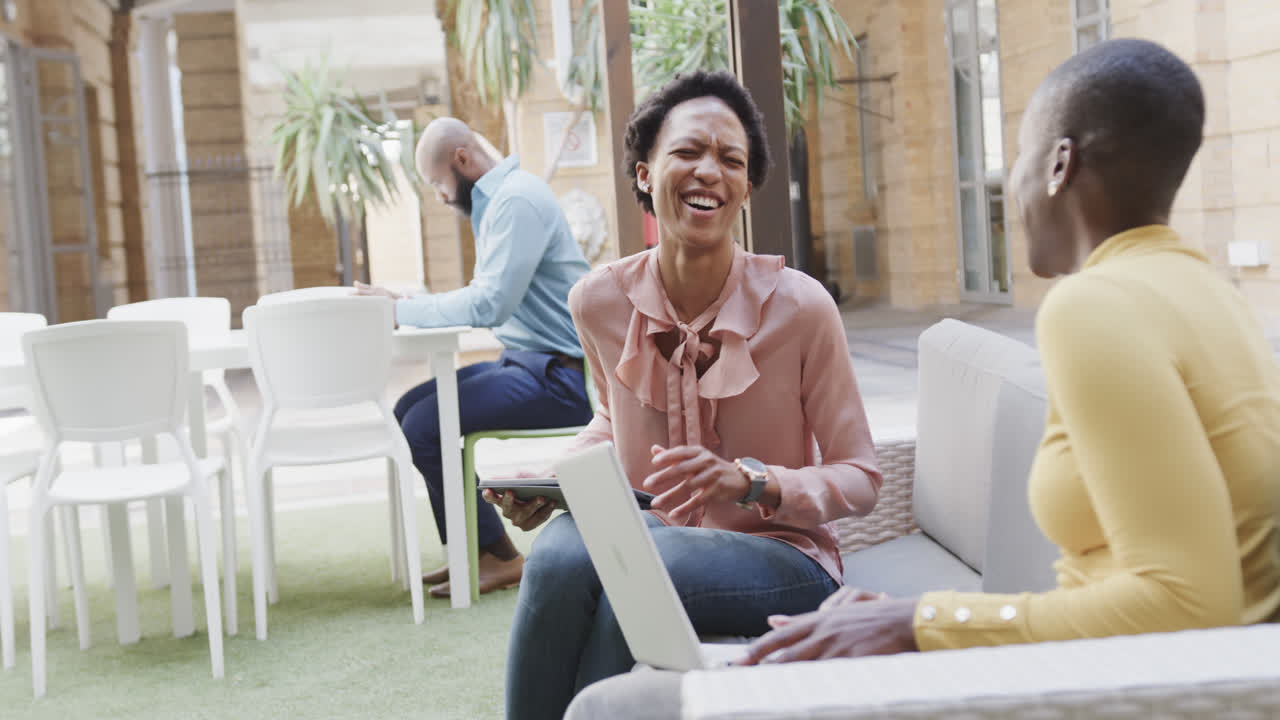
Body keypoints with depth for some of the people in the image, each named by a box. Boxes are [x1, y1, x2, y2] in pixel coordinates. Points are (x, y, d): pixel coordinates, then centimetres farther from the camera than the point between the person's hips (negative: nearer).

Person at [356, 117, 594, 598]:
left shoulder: (517, 201, -16)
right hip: (528, 361, 10)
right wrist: (404, 306, 3)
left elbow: (489, 305, -27)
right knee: (410, 408, 6)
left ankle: (499, 557, -3)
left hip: (560, 375, -10)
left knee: (424, 426, -18)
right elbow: (488, 298, 16)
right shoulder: (497, 201, 17)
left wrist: (401, 308, -17)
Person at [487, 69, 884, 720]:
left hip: (779, 557, -3)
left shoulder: (799, 306, -14)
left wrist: (752, 482, -24)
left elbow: (859, 478, -6)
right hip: (649, 536, 3)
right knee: (559, 549, -31)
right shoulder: (601, 301, -3)